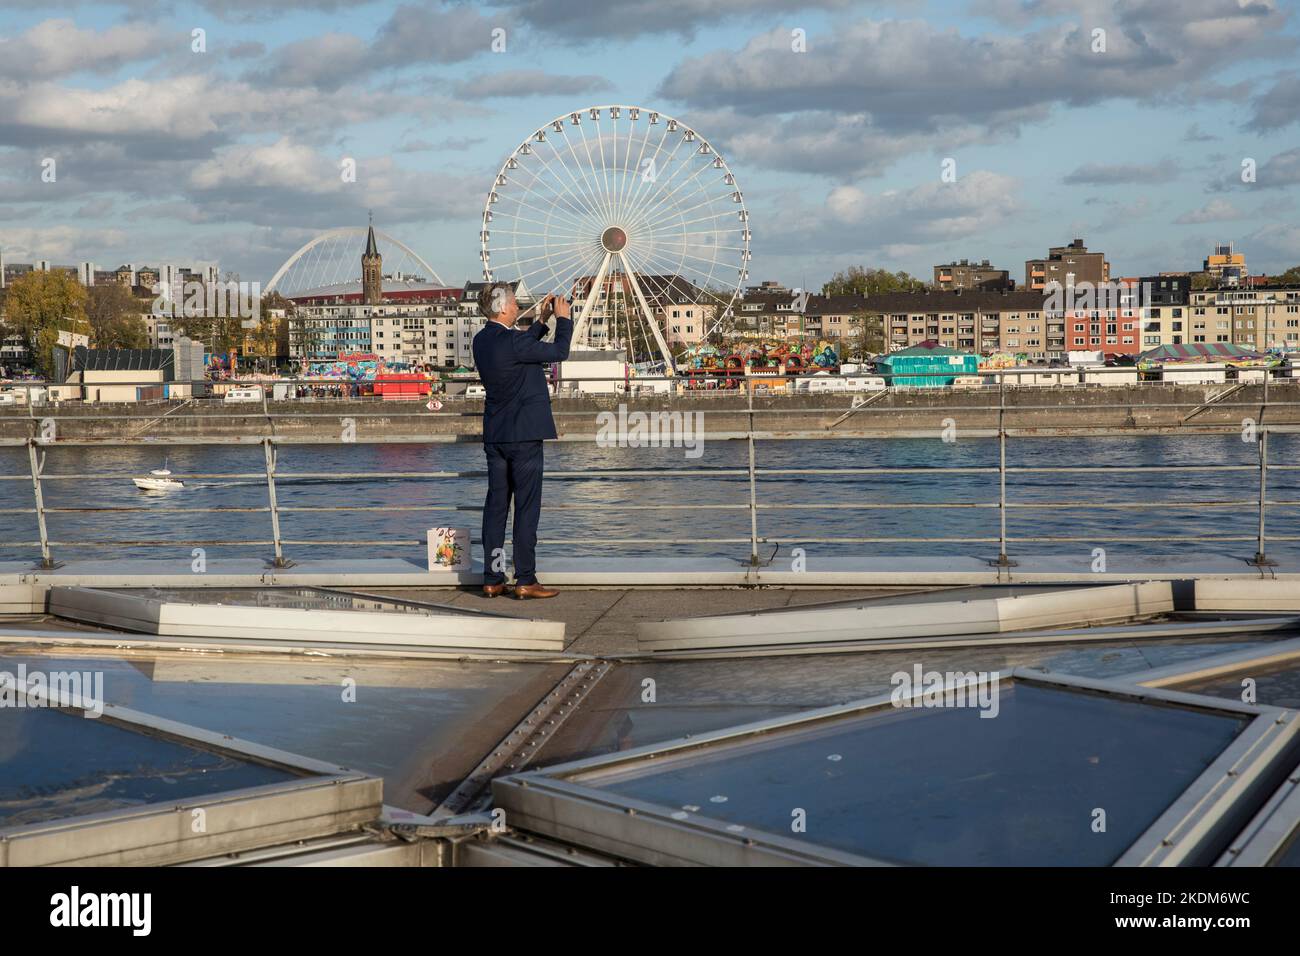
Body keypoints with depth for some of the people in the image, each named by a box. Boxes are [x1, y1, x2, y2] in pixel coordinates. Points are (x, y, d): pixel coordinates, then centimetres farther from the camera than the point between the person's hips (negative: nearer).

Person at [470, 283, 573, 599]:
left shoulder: (482, 340, 7)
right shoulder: (512, 341, -19)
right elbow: (559, 351, -9)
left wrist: (542, 321, 23)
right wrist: (563, 318, 5)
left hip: (494, 436, 8)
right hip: (524, 436, -8)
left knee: (495, 506, 9)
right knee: (527, 507, -2)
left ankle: (492, 579, 11)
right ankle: (525, 580, 0)